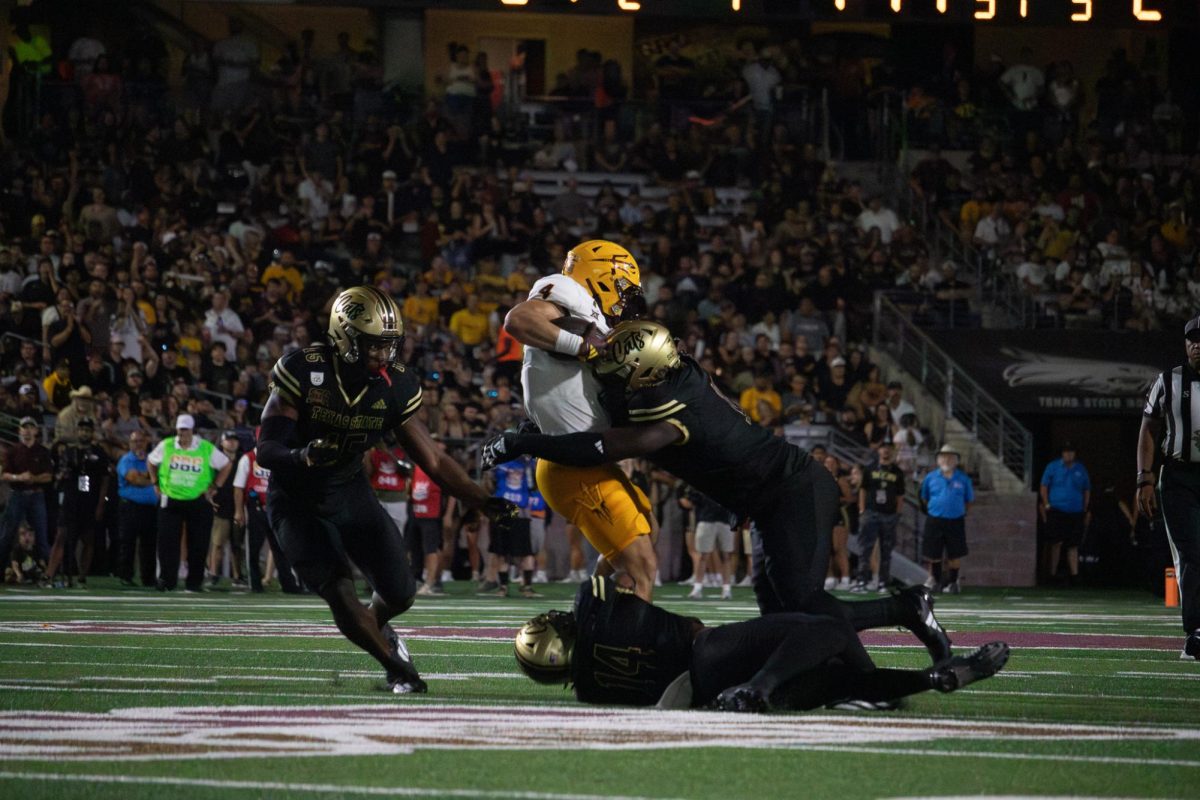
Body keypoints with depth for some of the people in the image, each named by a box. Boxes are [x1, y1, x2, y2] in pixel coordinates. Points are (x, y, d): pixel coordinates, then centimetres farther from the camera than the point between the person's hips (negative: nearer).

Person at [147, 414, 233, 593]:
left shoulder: (206, 449, -4)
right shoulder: (166, 446, 1)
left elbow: (226, 465, 8)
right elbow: (151, 462, 17)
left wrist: (215, 488, 3)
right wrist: (156, 484, 10)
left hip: (198, 501, -1)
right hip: (170, 500, 1)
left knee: (198, 544, 1)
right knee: (167, 541, -5)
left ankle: (194, 582, 12)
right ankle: (167, 580, -1)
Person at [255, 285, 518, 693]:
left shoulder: (395, 386, -11)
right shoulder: (303, 371, -23)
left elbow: (433, 460, -5)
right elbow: (266, 449, -22)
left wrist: (483, 502, -16)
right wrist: (302, 455, -44)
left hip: (350, 493, 4)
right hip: (297, 501, -4)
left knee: (399, 591, 0)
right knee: (341, 594, -20)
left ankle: (373, 629, 38)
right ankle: (398, 666, 4)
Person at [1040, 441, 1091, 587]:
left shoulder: (1081, 469, 13)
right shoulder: (1053, 467, 6)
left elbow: (1087, 490, 19)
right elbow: (1044, 486, 7)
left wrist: (1085, 510, 11)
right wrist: (1047, 505, -3)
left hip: (1076, 513, 3)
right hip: (1057, 510, -3)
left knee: (1073, 545, 0)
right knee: (1056, 542, -10)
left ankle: (1074, 573, -1)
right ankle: (1052, 573, -5)